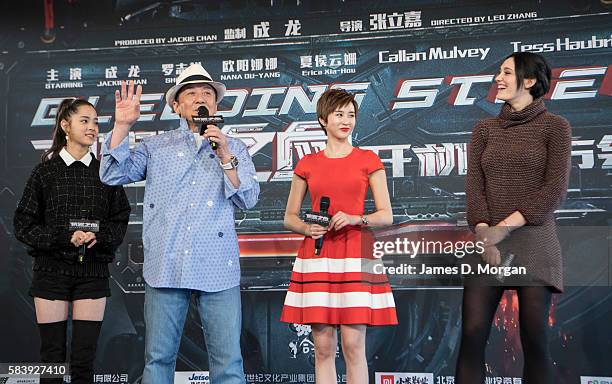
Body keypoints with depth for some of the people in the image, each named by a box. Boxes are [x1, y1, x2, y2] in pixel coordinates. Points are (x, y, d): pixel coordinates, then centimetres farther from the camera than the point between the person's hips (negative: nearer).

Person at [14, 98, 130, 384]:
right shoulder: (45, 171, 2)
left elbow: (120, 221, 8)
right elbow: (24, 225, 0)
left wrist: (99, 236, -13)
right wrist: (64, 237, -14)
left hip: (93, 271, 1)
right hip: (52, 270, -1)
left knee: (84, 361, 0)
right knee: (52, 357, 1)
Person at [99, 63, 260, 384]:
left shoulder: (233, 148, 14)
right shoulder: (156, 147, 13)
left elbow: (248, 199, 3)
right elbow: (113, 176, 4)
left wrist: (225, 157, -8)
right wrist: (122, 126, -4)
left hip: (217, 269, 0)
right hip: (165, 268, 0)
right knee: (158, 358, 4)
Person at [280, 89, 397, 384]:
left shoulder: (368, 160, 8)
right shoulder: (307, 164, 11)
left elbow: (386, 216, 5)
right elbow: (289, 217, 15)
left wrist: (356, 219, -12)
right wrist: (307, 228, -6)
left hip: (355, 254, -1)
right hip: (317, 256, 1)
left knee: (353, 345, -5)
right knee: (323, 347, 1)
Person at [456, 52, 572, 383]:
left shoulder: (555, 127, 4)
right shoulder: (485, 129, 15)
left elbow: (555, 189, -6)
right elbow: (474, 185, 5)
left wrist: (504, 227, -13)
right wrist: (484, 234, -11)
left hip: (534, 241, -3)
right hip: (487, 241, 3)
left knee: (534, 339, -3)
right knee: (472, 334, -6)